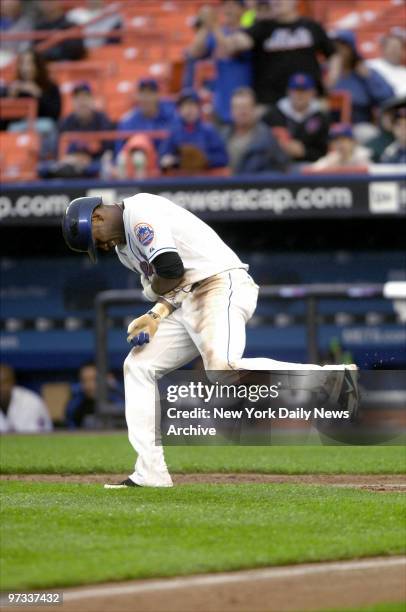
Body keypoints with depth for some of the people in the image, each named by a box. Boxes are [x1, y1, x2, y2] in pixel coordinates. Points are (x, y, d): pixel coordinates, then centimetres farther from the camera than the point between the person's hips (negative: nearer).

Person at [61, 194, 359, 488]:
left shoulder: (141, 211, -10)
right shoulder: (124, 246, 22)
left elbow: (172, 270, -21)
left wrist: (152, 289, 0)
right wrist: (156, 315, 4)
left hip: (222, 286, -11)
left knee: (223, 369, -32)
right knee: (138, 366, 11)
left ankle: (332, 378, -32)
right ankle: (150, 474, 10)